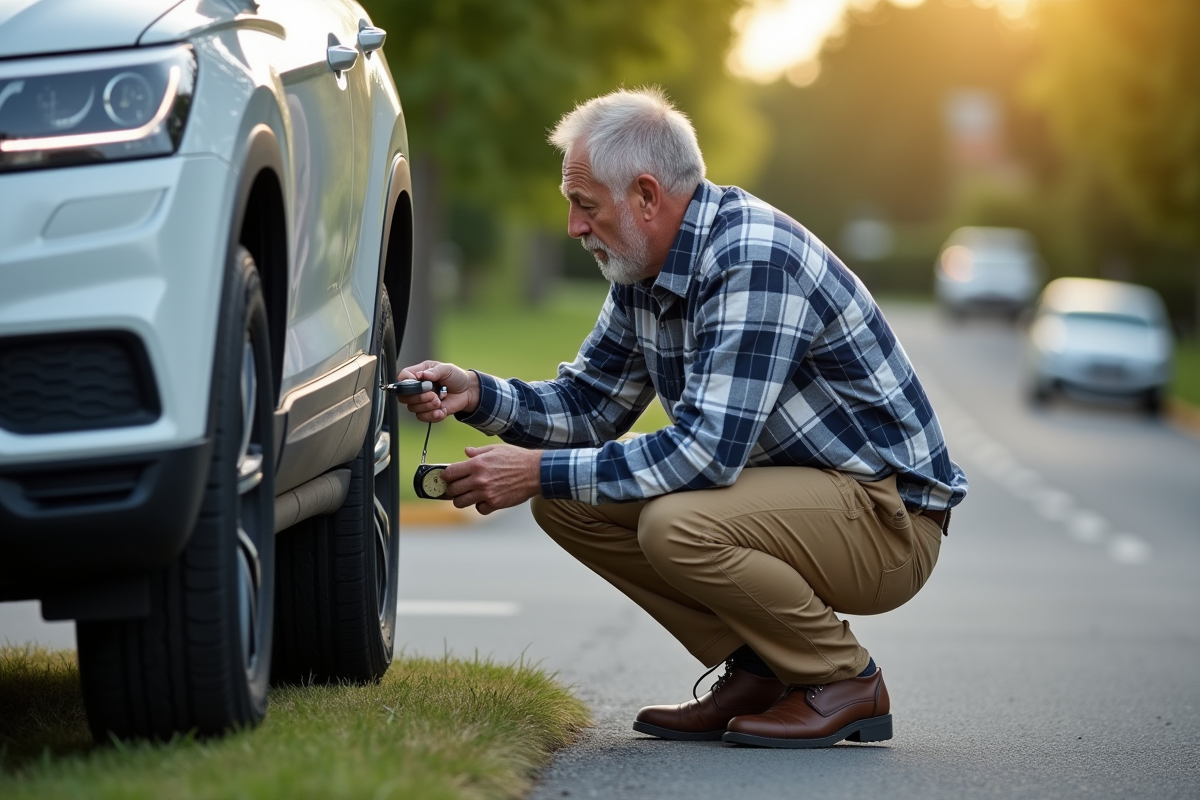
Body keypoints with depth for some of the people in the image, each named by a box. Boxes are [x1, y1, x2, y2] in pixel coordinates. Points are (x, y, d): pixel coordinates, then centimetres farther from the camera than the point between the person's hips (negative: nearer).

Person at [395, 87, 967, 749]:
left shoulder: (754, 260, -25)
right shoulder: (641, 271, 3)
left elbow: (707, 452, -31)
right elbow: (588, 406, 12)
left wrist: (540, 471, -26)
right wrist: (475, 393, -6)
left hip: (888, 518, -9)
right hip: (785, 488, 9)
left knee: (678, 523, -33)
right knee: (564, 503, -1)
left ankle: (846, 682, -9)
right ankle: (758, 670, 6)